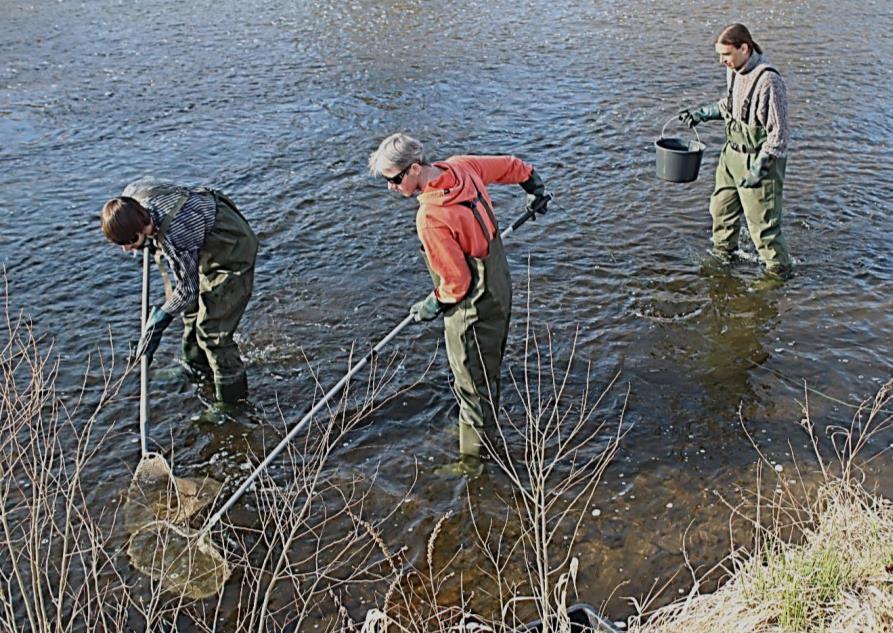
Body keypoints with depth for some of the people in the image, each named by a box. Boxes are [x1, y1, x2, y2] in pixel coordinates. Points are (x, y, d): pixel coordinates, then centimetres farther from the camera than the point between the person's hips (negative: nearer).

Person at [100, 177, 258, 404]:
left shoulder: (173, 236, -39)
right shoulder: (131, 194, -18)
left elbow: (188, 288, -25)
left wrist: (161, 317, -10)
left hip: (232, 251, -9)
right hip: (207, 245, 9)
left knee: (212, 328, -9)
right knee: (193, 306, 24)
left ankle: (231, 398, 7)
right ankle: (198, 365, 47)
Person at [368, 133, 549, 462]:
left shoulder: (430, 218, -31)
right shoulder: (462, 166, -7)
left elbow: (457, 283, -25)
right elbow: (513, 166, 10)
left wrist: (432, 306, -6)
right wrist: (535, 188, 29)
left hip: (472, 309, -9)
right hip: (499, 290, 9)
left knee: (473, 385, 6)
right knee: (487, 370, 26)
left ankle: (474, 456, 22)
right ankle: (486, 434, 45)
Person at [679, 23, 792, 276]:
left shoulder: (768, 81, -25)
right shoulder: (734, 71, 1)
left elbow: (779, 134, -22)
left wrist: (758, 169, -23)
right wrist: (702, 113, 17)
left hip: (759, 159, -9)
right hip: (732, 153, 9)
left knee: (762, 222, -1)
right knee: (721, 208, 21)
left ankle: (779, 270, 17)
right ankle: (723, 254, 43)